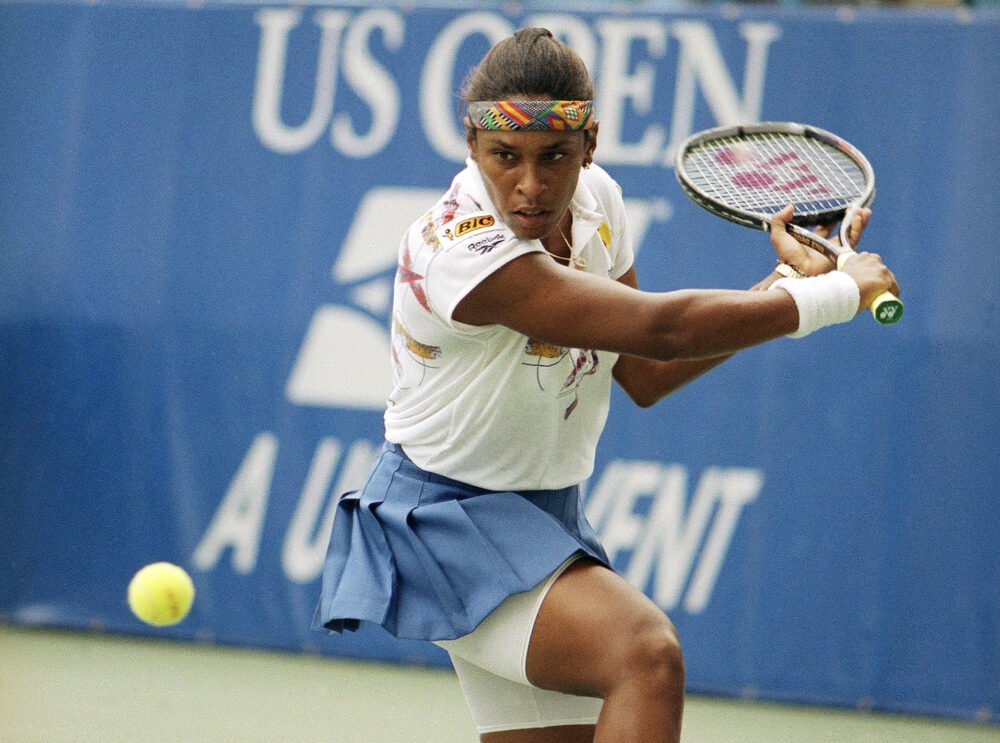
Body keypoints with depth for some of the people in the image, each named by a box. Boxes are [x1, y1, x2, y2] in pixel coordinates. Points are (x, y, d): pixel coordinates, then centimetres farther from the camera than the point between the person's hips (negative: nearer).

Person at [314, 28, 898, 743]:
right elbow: (662, 329, -29)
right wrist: (840, 291, -20)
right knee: (647, 652, -30)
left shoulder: (595, 200, -2)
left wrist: (789, 279, -3)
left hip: (544, 514, 9)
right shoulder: (466, 252, -29)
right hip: (446, 516, -9)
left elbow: (645, 374, 7)